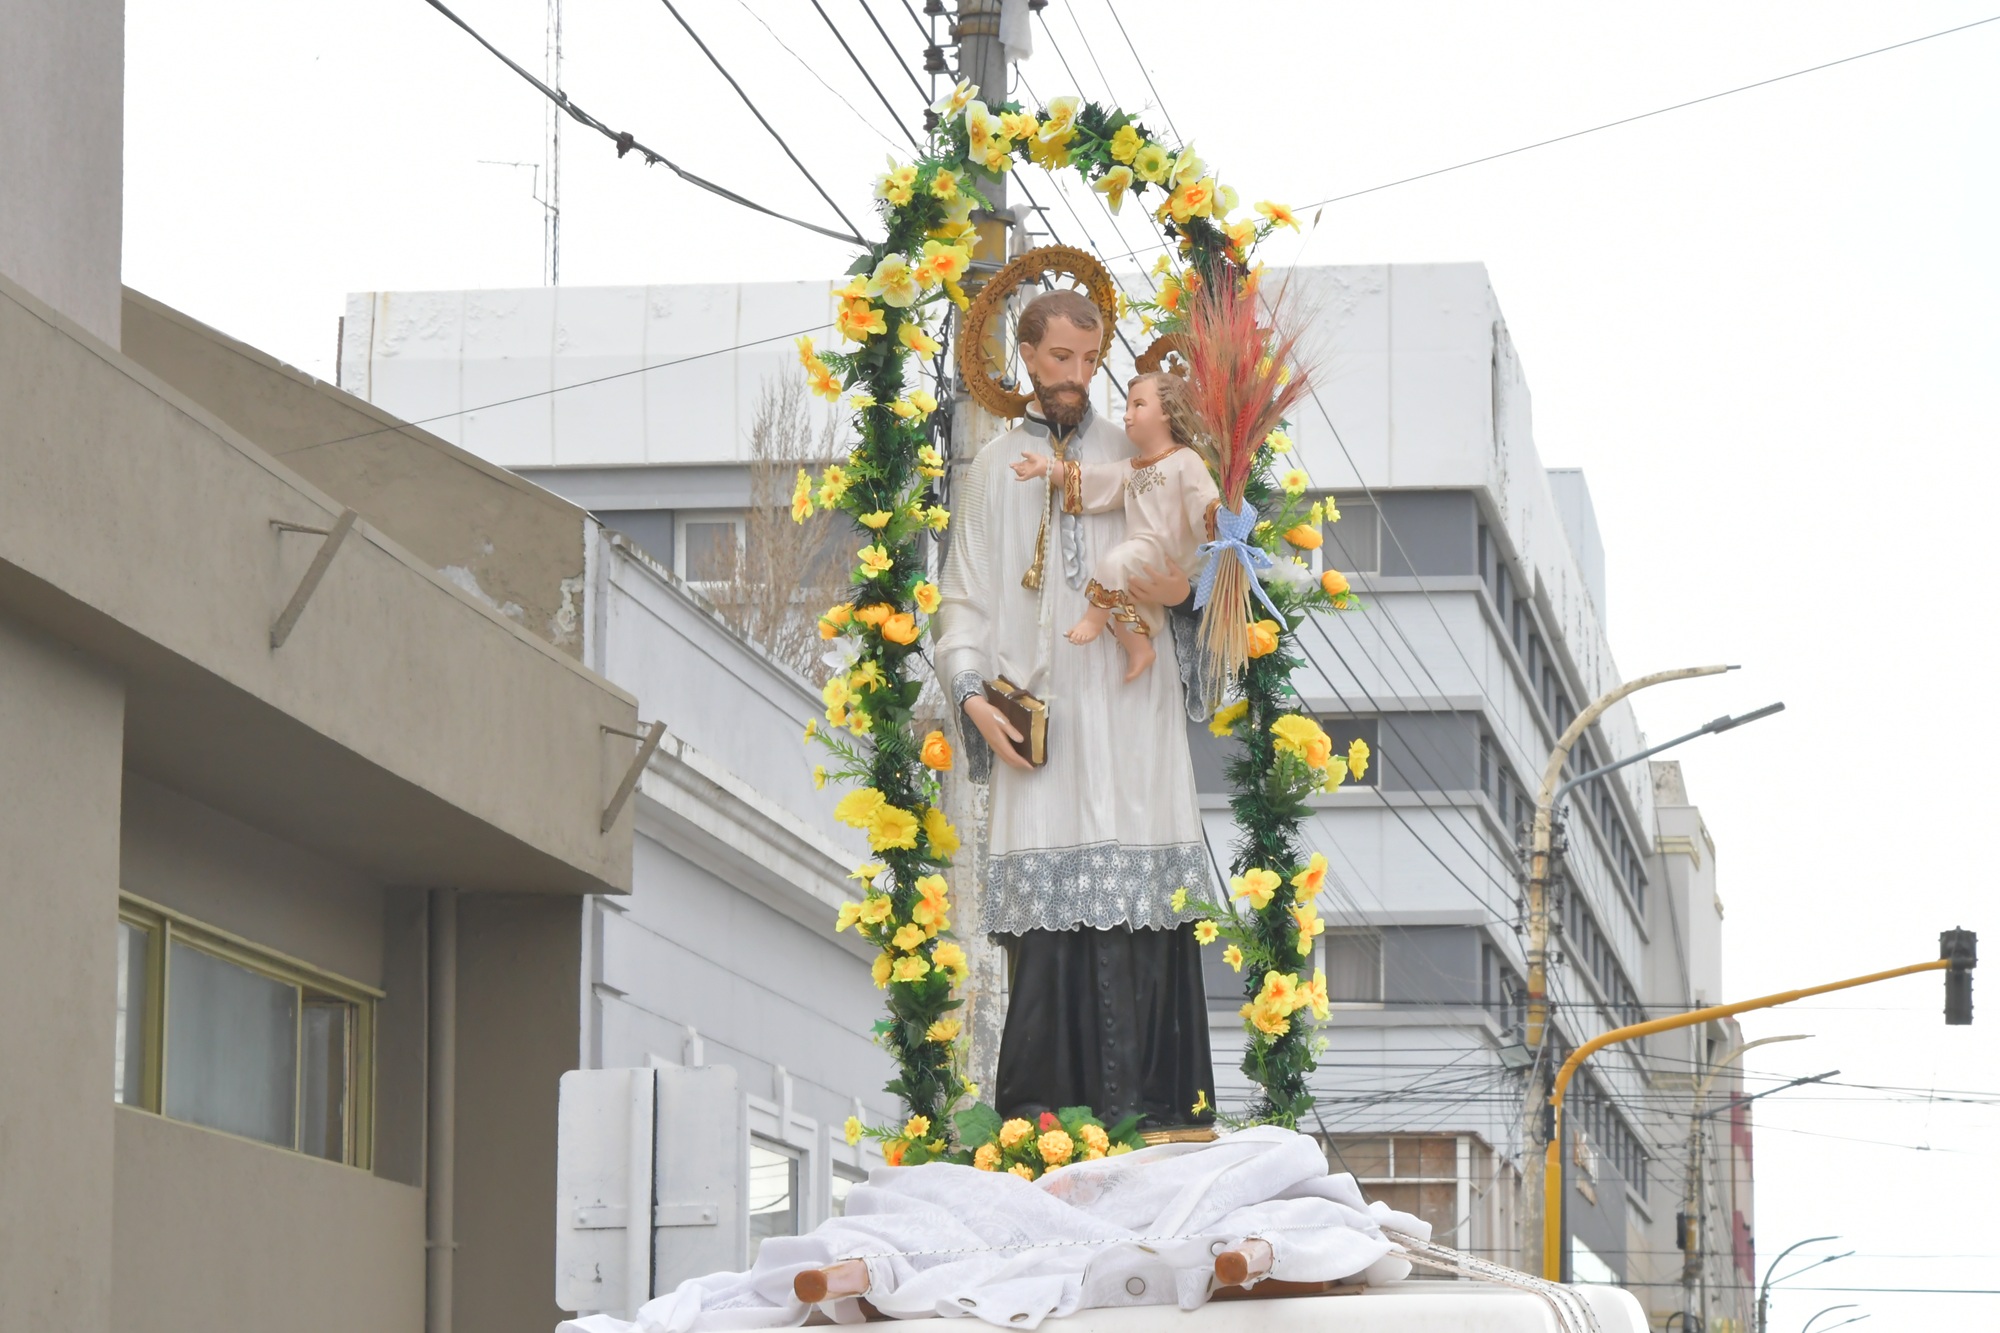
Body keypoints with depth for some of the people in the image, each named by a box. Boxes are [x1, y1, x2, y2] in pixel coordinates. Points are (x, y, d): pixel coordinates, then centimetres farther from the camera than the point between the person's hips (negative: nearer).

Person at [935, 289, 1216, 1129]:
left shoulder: (1136, 457, 15)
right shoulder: (993, 470, 15)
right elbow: (964, 597, 11)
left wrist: (1184, 588, -6)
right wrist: (971, 692, -4)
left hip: (1129, 705, 1)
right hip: (1036, 706, 0)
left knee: (1138, 895, -8)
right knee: (1049, 898, -9)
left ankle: (1136, 1096, -8)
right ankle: (1040, 1098, -8)